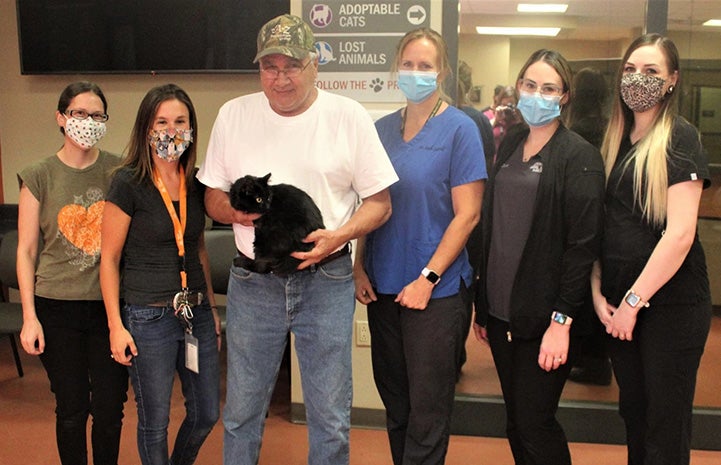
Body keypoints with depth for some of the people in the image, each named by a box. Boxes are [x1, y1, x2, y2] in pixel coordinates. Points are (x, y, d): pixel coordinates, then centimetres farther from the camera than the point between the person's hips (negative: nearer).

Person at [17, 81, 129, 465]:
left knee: (110, 409, 6)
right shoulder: (39, 177, 0)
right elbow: (26, 251, 1)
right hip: (58, 307, 0)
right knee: (71, 409, 9)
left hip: (110, 304, 1)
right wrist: (29, 316, -3)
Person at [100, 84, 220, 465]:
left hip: (197, 312, 6)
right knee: (154, 422, 9)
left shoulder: (196, 183, 4)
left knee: (207, 414, 16)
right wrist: (116, 325, -11)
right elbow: (109, 258, -8)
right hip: (148, 316, -5)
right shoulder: (128, 184, -12)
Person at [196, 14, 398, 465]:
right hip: (252, 282, 2)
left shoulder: (349, 116, -3)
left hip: (326, 280, -2)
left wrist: (338, 236, -18)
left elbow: (379, 202, -1)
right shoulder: (233, 115, 4)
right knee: (241, 414, 14)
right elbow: (212, 196, 9)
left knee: (331, 419, 8)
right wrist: (235, 210, -13)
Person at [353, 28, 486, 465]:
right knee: (395, 401, 16)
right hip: (383, 287, 5)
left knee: (428, 411, 4)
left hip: (436, 291, -5)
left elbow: (467, 215, -10)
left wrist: (427, 279, -14)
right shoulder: (382, 129, 8)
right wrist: (360, 267, 3)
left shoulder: (459, 129, -7)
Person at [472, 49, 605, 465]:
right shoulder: (509, 146, 11)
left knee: (535, 424, 1)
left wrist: (562, 321, -18)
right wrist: (483, 305, 13)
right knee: (516, 422, 14)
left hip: (544, 317, -6)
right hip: (502, 310, 6)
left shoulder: (580, 156, -9)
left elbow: (583, 244, -14)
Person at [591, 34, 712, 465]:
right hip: (619, 302, 6)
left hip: (670, 302, -5)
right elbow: (600, 224, 10)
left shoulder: (680, 138, -9)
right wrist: (598, 291, 0)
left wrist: (634, 300, -15)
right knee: (633, 412, 16)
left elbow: (680, 234, -18)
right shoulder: (615, 140, 10)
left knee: (667, 425, 6)